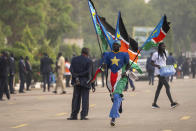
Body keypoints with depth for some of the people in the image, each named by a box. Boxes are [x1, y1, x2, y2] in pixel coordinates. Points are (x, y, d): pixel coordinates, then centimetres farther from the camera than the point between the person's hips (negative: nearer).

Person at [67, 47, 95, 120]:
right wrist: (93, 85, -7)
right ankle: (83, 115, -2)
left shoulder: (74, 59, 7)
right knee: (85, 99, 1)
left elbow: (71, 69, -7)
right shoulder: (88, 61, -5)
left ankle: (74, 115, 4)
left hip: (76, 82, 3)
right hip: (85, 82, -3)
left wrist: (76, 77, -16)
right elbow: (89, 73, -11)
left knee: (76, 98, 8)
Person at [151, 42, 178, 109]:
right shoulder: (156, 54, -7)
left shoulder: (164, 54, 17)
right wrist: (157, 65, -23)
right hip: (159, 72, -9)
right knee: (167, 86, -16)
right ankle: (172, 103, -20)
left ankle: (154, 104, 13)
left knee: (159, 88, 9)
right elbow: (152, 63, -6)